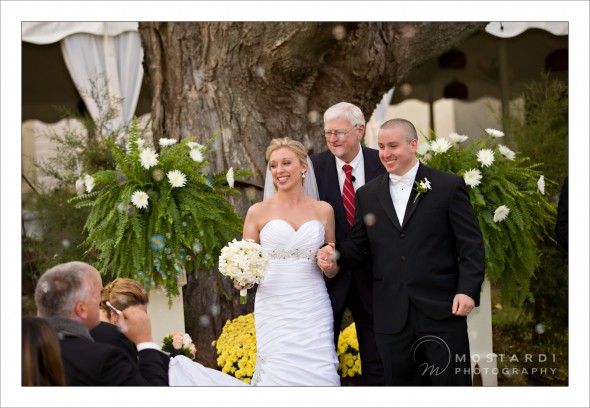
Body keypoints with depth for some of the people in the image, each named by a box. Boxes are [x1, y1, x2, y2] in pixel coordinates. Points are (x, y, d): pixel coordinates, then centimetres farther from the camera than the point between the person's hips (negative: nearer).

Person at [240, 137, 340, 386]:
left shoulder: (323, 210, 9)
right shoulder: (258, 212, 4)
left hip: (314, 310, 2)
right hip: (274, 309, -1)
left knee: (320, 374, -7)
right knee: (280, 376, -9)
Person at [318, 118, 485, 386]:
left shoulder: (449, 186, 1)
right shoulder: (367, 195, 12)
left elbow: (471, 245, -2)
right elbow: (360, 246, 13)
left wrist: (468, 290, -14)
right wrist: (336, 256, -8)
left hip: (442, 311, -3)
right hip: (392, 317, 3)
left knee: (451, 383, 2)